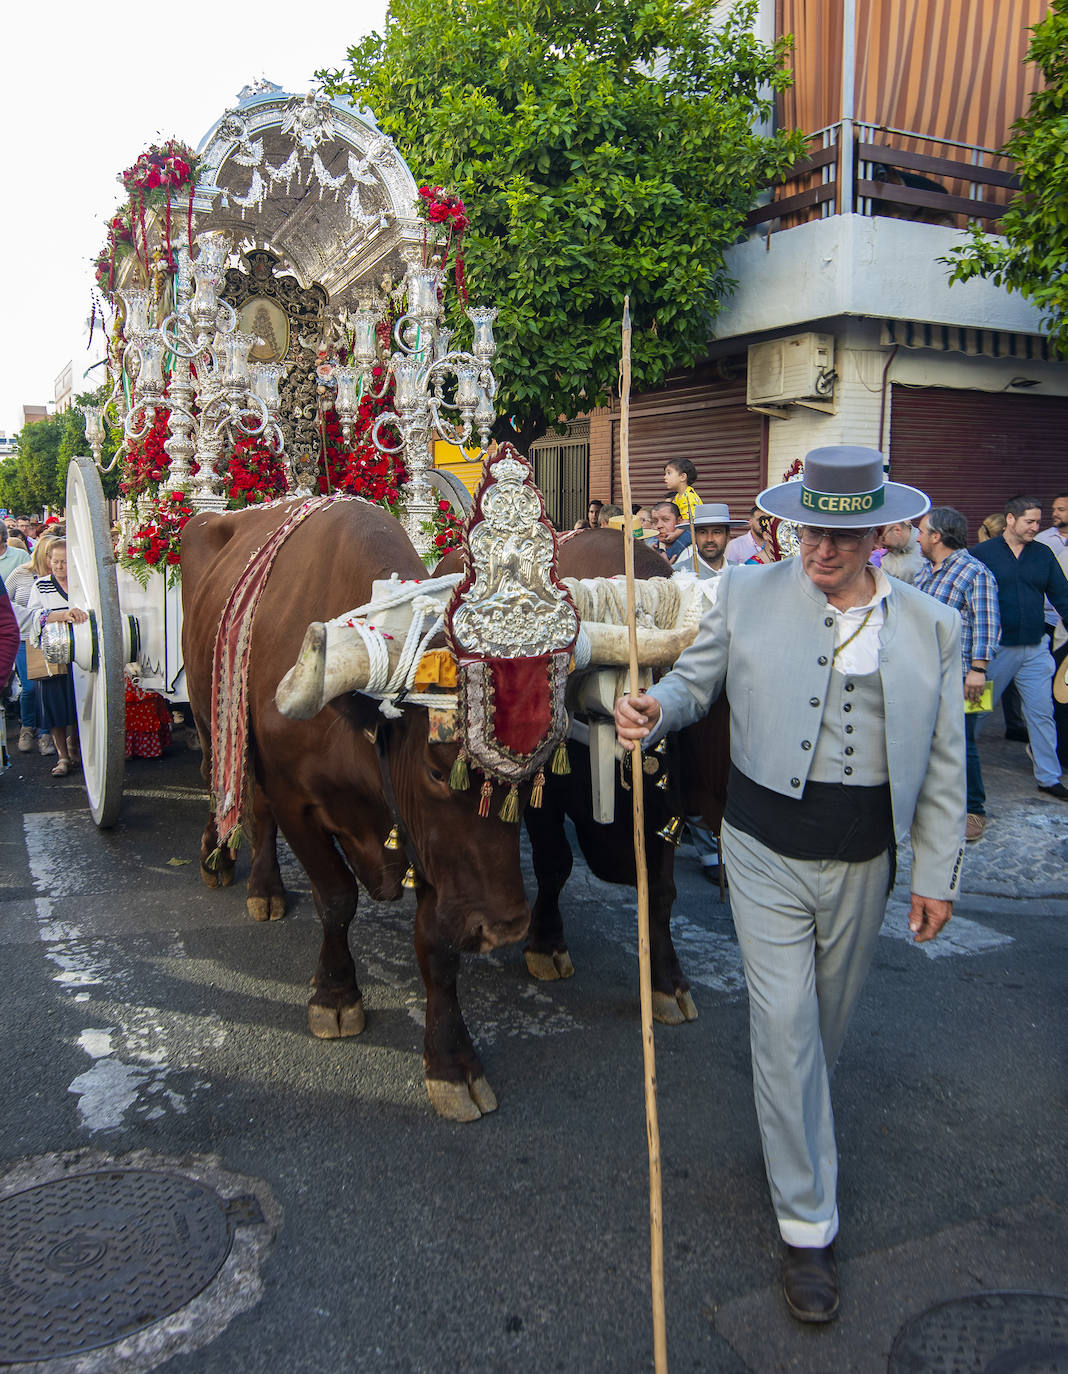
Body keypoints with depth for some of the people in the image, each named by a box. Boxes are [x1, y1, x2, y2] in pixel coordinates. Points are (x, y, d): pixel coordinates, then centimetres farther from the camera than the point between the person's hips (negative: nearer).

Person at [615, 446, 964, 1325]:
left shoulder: (932, 627, -1)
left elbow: (942, 763, 3)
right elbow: (694, 681, 3)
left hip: (861, 863, 2)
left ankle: (794, 1139, 49)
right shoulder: (749, 595, -5)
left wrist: (937, 874, 3)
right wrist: (654, 710, -21)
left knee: (827, 1023, 19)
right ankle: (808, 1224, 17)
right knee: (785, 1026, 0)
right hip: (767, 853, -2)